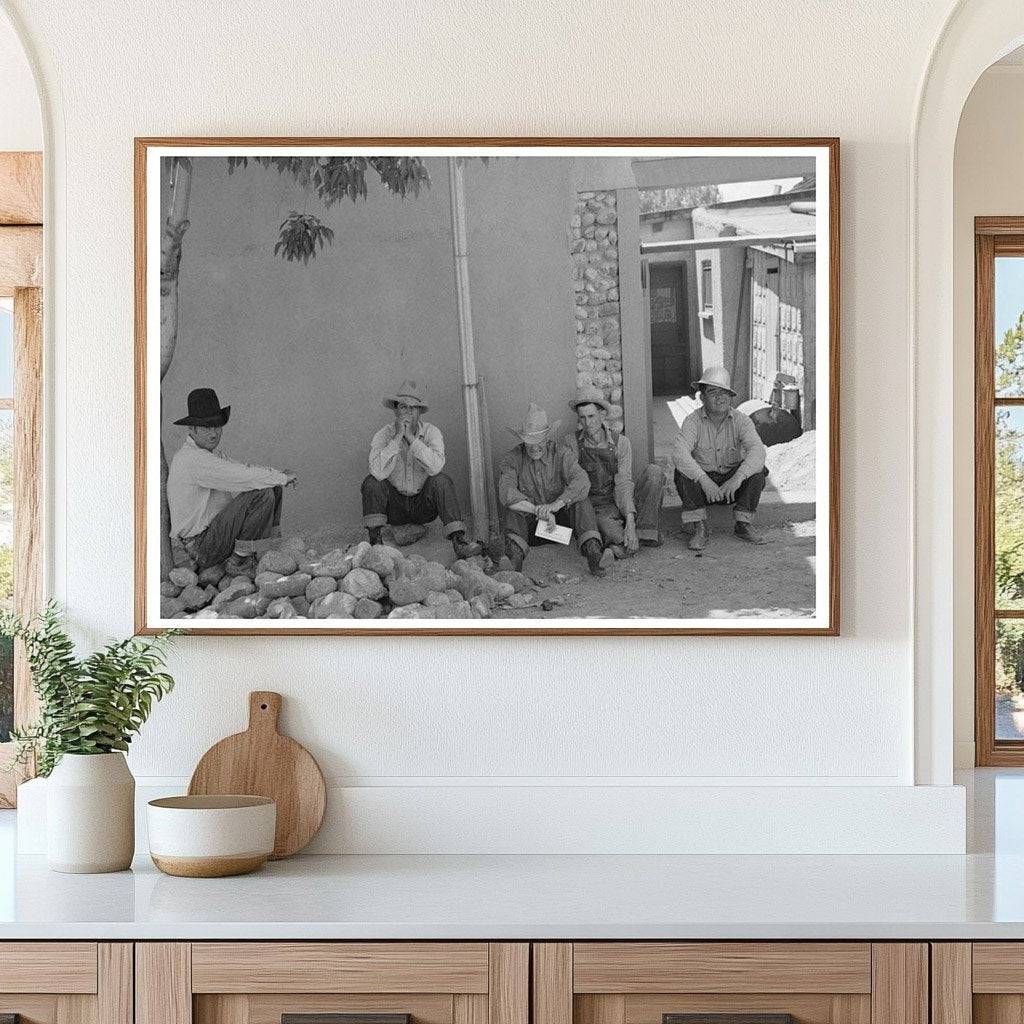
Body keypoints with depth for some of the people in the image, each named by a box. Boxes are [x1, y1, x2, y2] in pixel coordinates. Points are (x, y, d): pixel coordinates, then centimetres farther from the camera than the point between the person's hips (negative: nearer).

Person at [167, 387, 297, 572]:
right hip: (203, 549, -10)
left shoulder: (212, 452, 10)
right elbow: (241, 477, -27)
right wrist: (282, 477, -12)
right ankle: (240, 559, -13)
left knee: (272, 486, 8)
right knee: (262, 493, -24)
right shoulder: (192, 459, -23)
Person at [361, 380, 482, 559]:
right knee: (371, 482, -24)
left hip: (424, 505, 0)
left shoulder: (431, 432, -9)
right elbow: (378, 471, -29)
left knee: (441, 480, -27)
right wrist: (397, 437, -30)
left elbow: (435, 467, -29)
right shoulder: (383, 435, -9)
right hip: (395, 507, 0)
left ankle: (458, 541, -34)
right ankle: (374, 541, -24)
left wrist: (411, 438, -31)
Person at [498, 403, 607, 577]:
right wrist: (537, 510, -40)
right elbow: (505, 492, -26)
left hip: (561, 519, 0)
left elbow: (581, 482, -26)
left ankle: (592, 552, -40)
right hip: (531, 528, 0)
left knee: (580, 499, -26)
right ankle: (515, 557, -47)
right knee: (514, 506, -28)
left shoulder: (561, 454, -9)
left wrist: (555, 505, -42)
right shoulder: (513, 459, -8)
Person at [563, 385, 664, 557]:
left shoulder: (620, 442, -2)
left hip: (625, 503, 4)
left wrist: (630, 522, -25)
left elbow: (623, 484, -12)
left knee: (655, 472, -23)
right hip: (599, 508, -4)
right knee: (628, 548, -39)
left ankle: (646, 533, -16)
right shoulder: (572, 443, -3)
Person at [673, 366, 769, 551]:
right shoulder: (693, 421, -13)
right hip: (702, 483, -1)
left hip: (733, 483, 1)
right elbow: (679, 454, -30)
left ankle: (743, 525, -13)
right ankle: (699, 529, -22)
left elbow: (757, 451, -26)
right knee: (682, 472, -30)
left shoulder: (741, 420, -10)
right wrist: (704, 480, -43)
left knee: (757, 471, -26)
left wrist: (737, 478, -43)